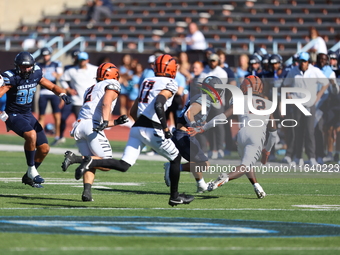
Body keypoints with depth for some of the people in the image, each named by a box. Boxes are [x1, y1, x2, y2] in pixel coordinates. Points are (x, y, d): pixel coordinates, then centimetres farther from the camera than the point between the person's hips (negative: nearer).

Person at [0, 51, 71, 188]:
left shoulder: (36, 75, -2)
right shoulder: (12, 78, -19)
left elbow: (53, 87, 8)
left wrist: (62, 94, -13)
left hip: (28, 115, 7)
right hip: (14, 115, -7)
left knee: (44, 148, 3)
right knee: (31, 134, -34)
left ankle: (29, 176, 23)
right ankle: (31, 170, -17)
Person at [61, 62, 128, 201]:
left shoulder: (90, 90, 32)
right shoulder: (112, 85, 9)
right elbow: (106, 103, -12)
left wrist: (116, 122, 32)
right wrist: (105, 121, -24)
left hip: (79, 126, 8)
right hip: (92, 126, -8)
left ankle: (87, 191, -10)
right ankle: (75, 158, -22)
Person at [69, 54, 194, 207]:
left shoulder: (146, 82, 20)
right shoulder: (170, 84, -2)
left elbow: (133, 112, 21)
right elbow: (158, 105, -20)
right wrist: (166, 129, -15)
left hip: (137, 127, 6)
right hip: (152, 130, -6)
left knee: (123, 165, 0)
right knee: (175, 158, 16)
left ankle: (91, 162, -22)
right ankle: (174, 197, 21)